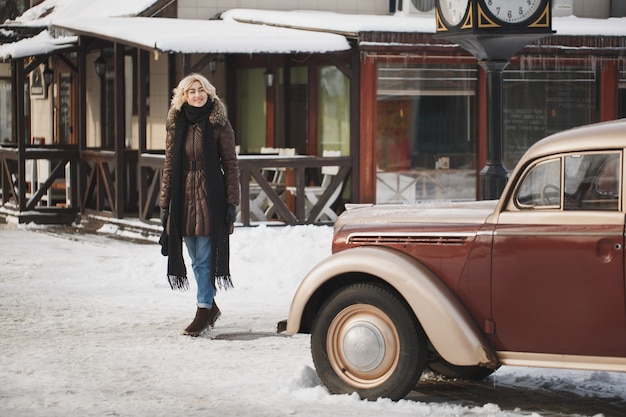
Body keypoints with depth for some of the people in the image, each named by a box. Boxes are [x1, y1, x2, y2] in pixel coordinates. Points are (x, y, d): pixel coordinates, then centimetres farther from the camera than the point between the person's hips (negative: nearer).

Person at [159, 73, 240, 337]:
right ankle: (210, 306, 26)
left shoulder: (218, 125, -3)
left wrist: (232, 202, -7)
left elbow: (231, 165, -3)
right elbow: (169, 166, 11)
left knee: (205, 258, -4)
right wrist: (165, 203, 7)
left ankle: (203, 312, 1)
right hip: (183, 199, 4)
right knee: (196, 259, 11)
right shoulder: (176, 126, 8)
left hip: (210, 198, -4)